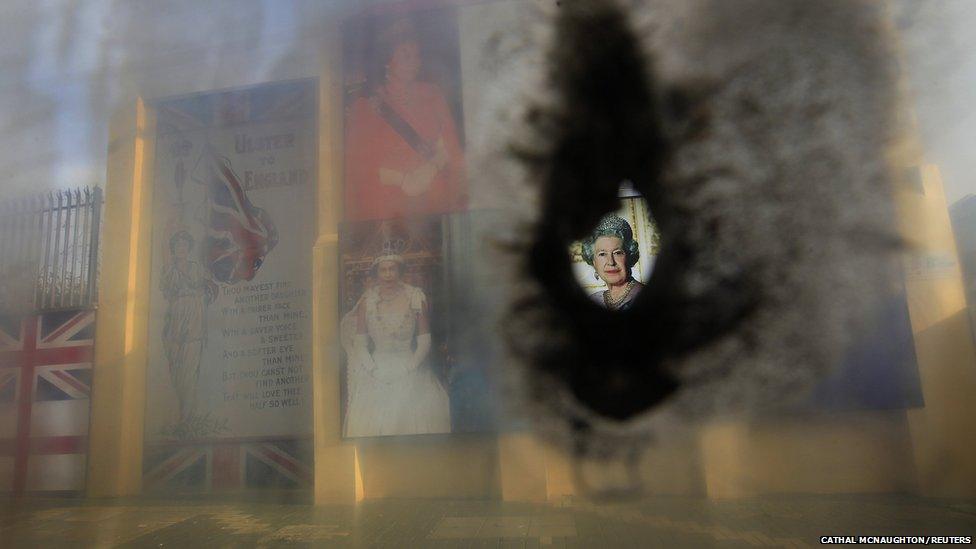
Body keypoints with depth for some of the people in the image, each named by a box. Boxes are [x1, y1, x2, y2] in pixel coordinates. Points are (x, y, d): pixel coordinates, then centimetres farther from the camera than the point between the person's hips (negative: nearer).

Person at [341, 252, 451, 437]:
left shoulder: (415, 297, 2)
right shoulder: (367, 300, 4)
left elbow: (424, 340, 2)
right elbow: (360, 342, 6)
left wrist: (409, 369, -8)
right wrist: (373, 370, -6)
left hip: (409, 368, -1)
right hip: (377, 368, 1)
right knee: (367, 419, -15)